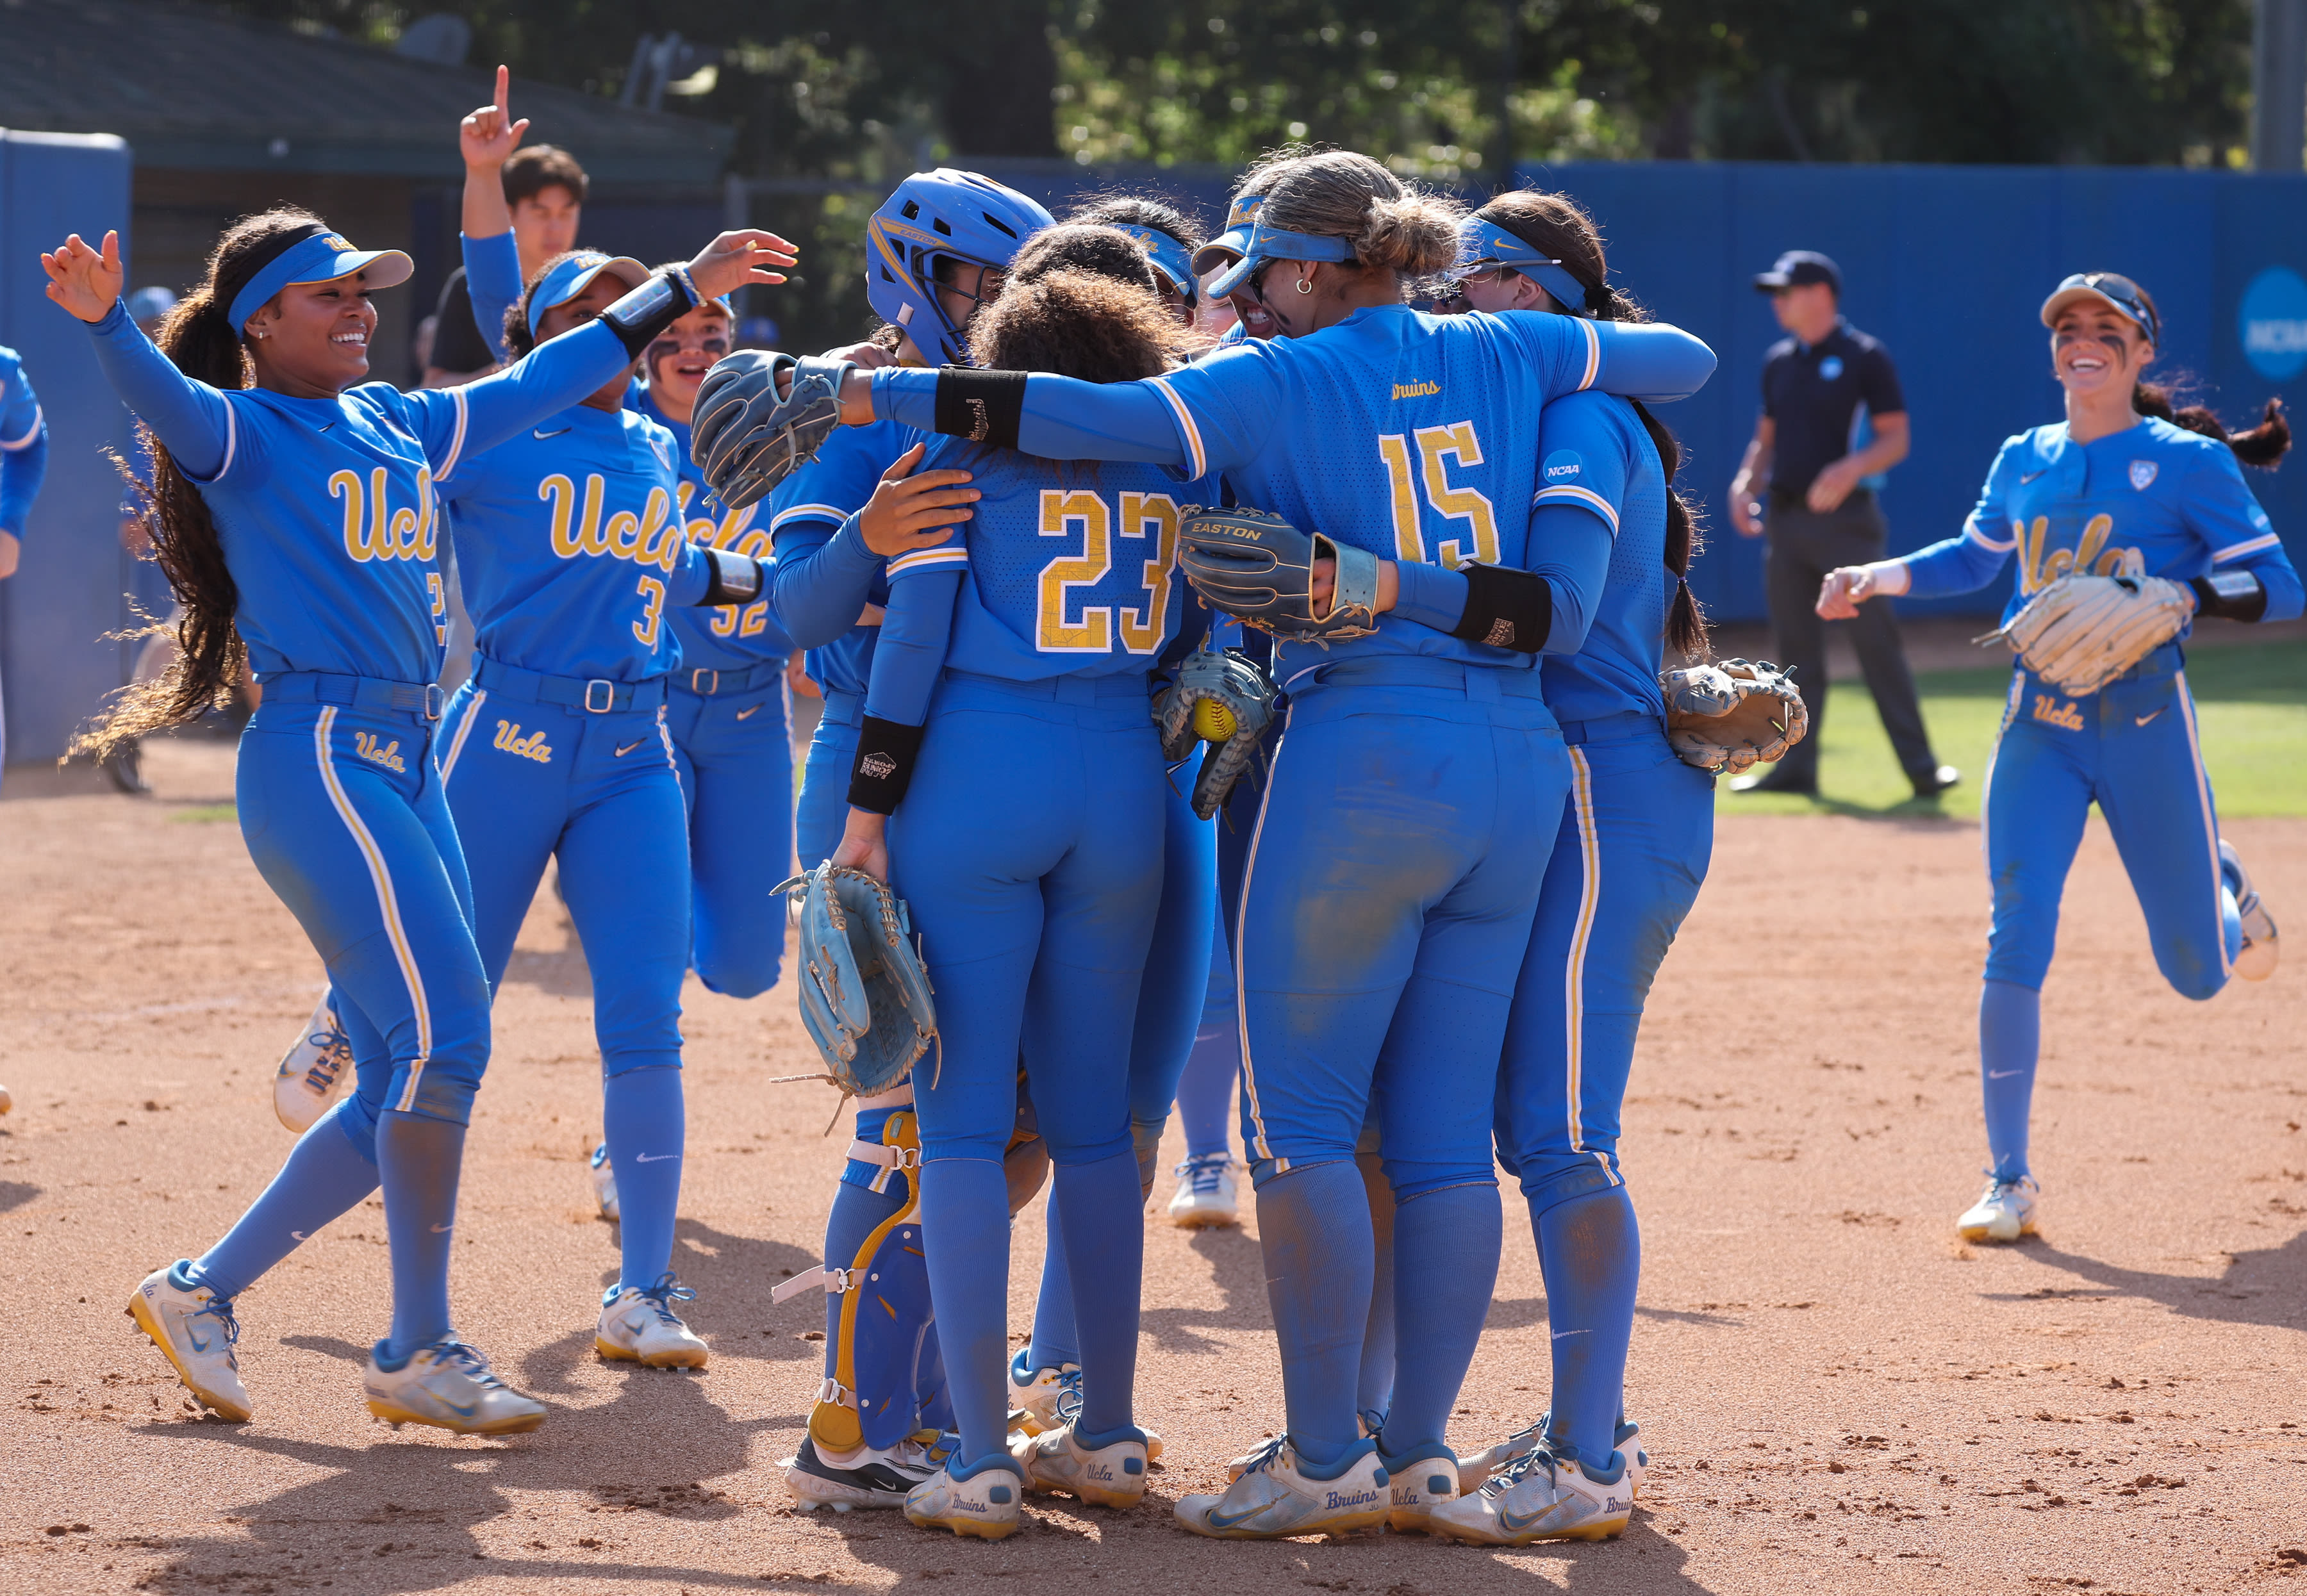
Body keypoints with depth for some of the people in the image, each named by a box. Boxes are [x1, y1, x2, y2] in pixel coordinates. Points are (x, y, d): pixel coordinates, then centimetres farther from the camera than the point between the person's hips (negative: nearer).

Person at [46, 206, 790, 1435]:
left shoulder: (399, 424, 18)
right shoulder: (240, 434, -4)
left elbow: (545, 379, 27)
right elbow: (159, 396, -25)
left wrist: (682, 291, 31)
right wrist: (103, 321, -47)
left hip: (407, 766, 9)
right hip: (316, 761, -9)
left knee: (406, 1085, 8)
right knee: (445, 1035, -14)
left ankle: (201, 1292, 18)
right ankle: (419, 1353, -5)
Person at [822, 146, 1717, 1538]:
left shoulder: (1285, 383, -3)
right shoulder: (1507, 357, 11)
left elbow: (1093, 418, -14)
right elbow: (1689, 357, 21)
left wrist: (872, 396, -12)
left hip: (1361, 765, -6)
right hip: (1520, 770, 6)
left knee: (1300, 1122, 2)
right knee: (1446, 1134, 9)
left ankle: (1327, 1459, 0)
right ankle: (1421, 1455, 12)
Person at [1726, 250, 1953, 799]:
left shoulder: (1864, 358, -5)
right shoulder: (1779, 362, 14)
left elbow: (1896, 439, -8)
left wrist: (1849, 469, -24)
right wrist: (1745, 484, 4)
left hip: (1845, 520, -6)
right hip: (1786, 520, 6)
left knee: (1877, 640, -8)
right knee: (1796, 646, 9)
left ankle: (1920, 766, -7)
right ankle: (1796, 766, 14)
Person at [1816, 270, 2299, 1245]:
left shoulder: (2189, 462, -5)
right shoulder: (2023, 462, 9)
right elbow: (1975, 557, 27)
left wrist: (2172, 593, -25)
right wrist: (1878, 578, 13)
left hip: (2144, 726, -3)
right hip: (2039, 725, 3)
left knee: (2198, 974, 6)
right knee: (2016, 945, -12)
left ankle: (2227, 890, 45)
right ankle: (2009, 1181, -4)